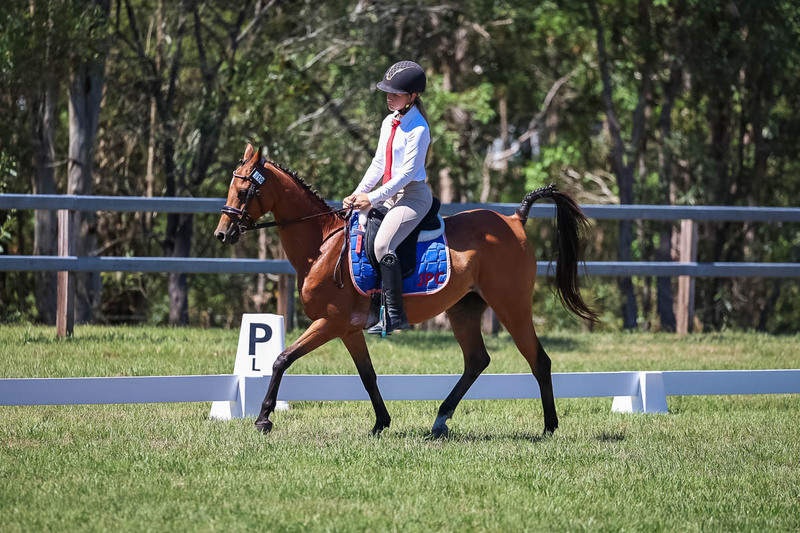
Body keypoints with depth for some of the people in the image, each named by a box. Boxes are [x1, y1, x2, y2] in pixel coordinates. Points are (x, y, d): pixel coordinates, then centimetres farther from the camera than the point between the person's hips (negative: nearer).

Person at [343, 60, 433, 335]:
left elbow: (407, 173, -19)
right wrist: (358, 193, 4)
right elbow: (379, 164, 15)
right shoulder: (389, 123, 10)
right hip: (390, 195, 10)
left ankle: (394, 314, -25)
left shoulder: (418, 129, -16)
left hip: (413, 195, -10)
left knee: (383, 244, -26)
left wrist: (373, 198, -18)